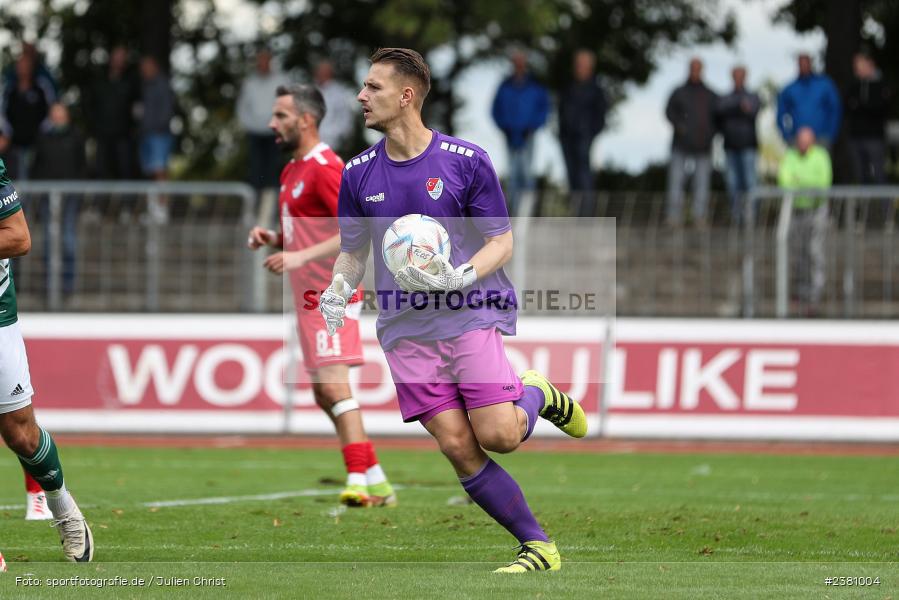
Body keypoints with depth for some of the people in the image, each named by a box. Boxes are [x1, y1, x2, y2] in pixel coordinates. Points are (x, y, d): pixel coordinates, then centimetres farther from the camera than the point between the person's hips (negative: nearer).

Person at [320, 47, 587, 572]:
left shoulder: (466, 160, -5)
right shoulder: (358, 174, 7)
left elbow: (502, 241, -1)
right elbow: (353, 250, 18)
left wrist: (460, 278, -20)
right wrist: (339, 291, -4)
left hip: (471, 316, -3)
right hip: (406, 330, 3)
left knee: (498, 435, -18)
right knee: (459, 448, -8)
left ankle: (537, 394, 16)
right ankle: (538, 546, 2)